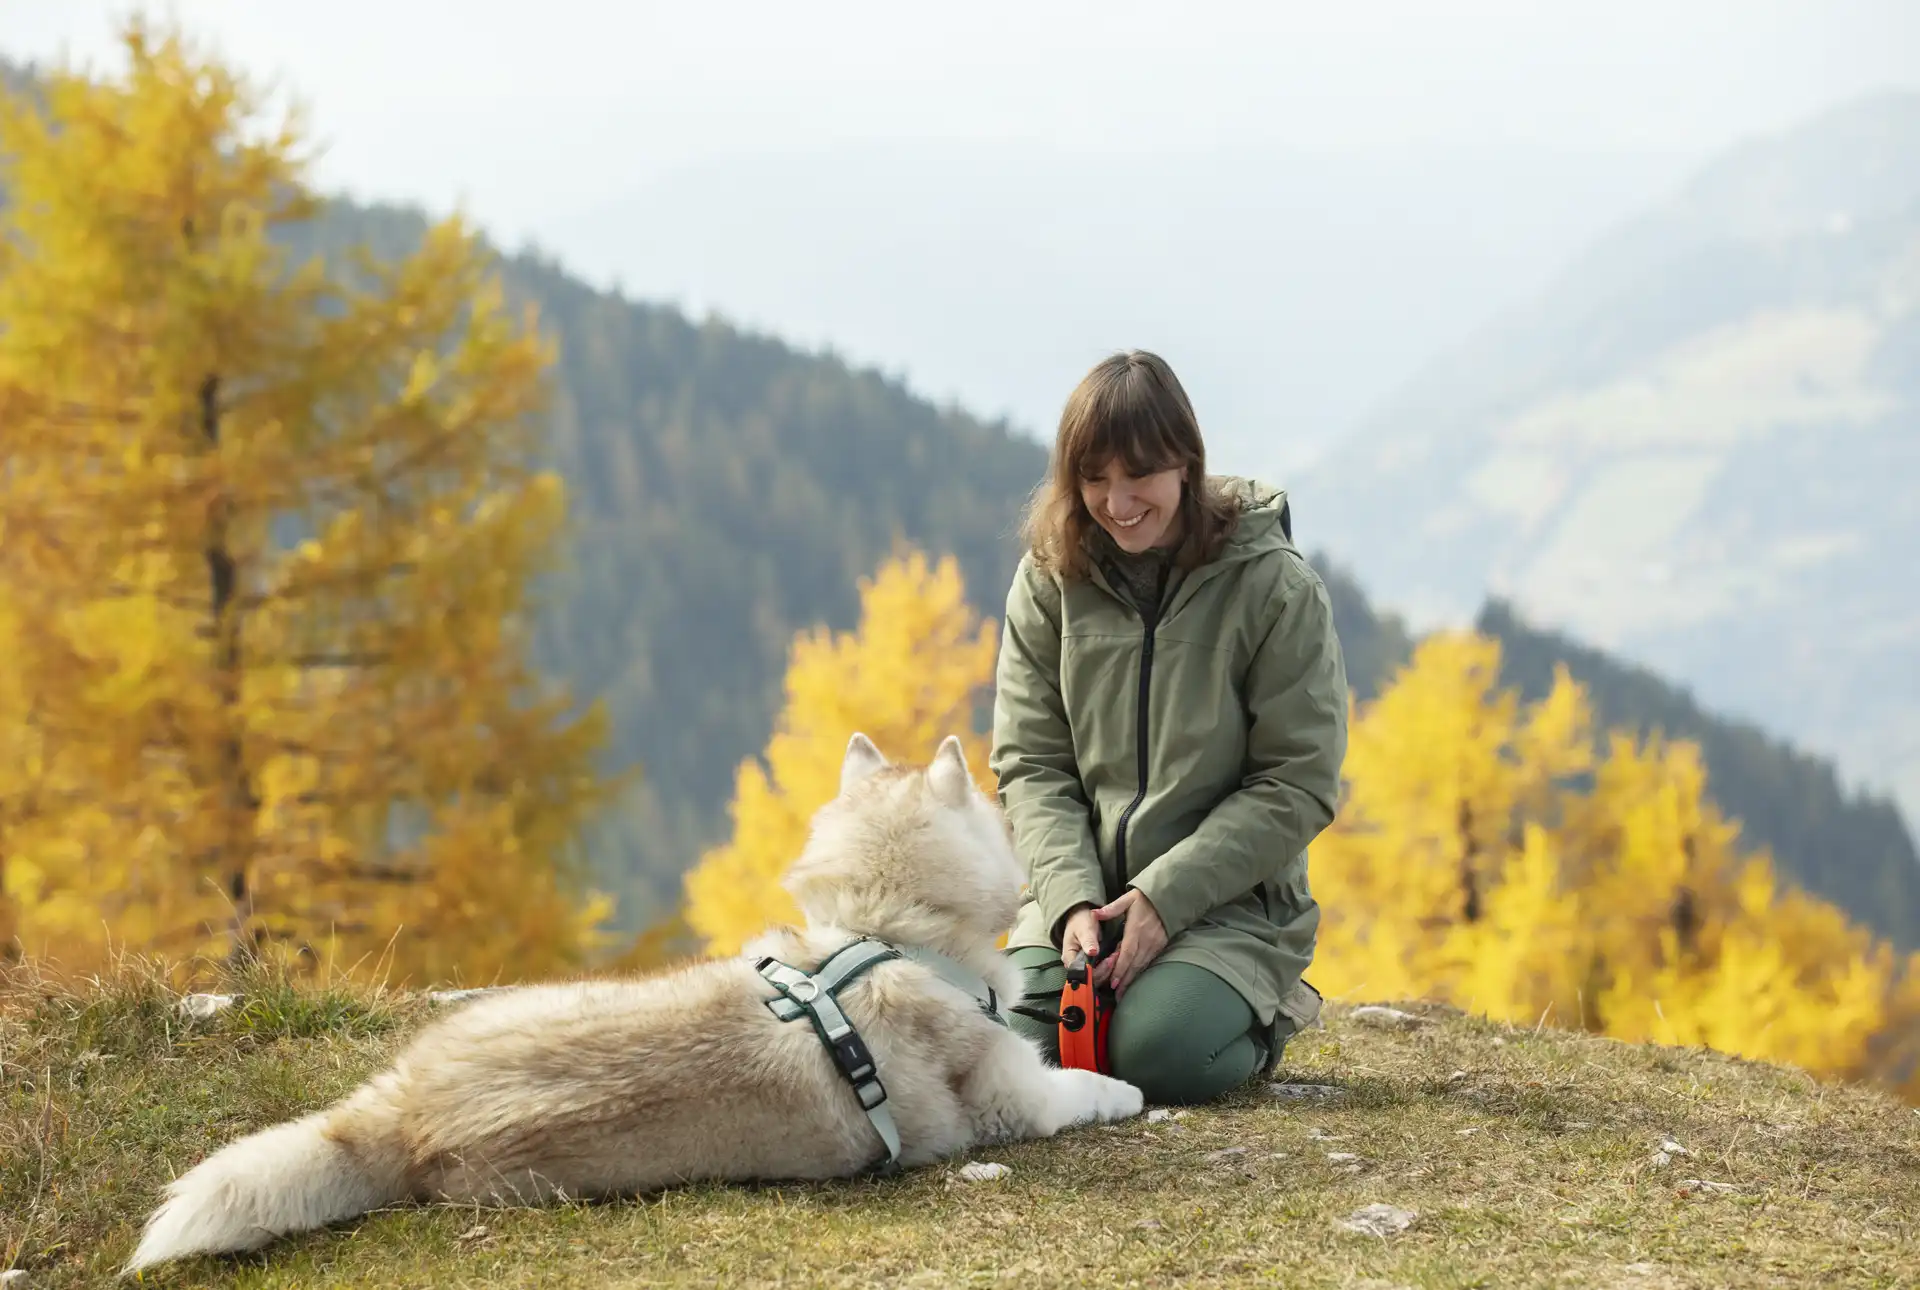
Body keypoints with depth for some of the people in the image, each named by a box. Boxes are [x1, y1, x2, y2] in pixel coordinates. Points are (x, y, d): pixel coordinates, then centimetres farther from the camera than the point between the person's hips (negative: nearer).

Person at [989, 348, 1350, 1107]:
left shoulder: (1273, 587, -7)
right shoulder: (1050, 580, 3)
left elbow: (1298, 785, -8)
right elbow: (1031, 766, 1)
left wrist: (1166, 896, -16)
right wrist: (1072, 899, -16)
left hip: (1228, 902, -3)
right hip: (1081, 895, 3)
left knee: (1155, 1054, -29)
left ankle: (1261, 1016, 6)